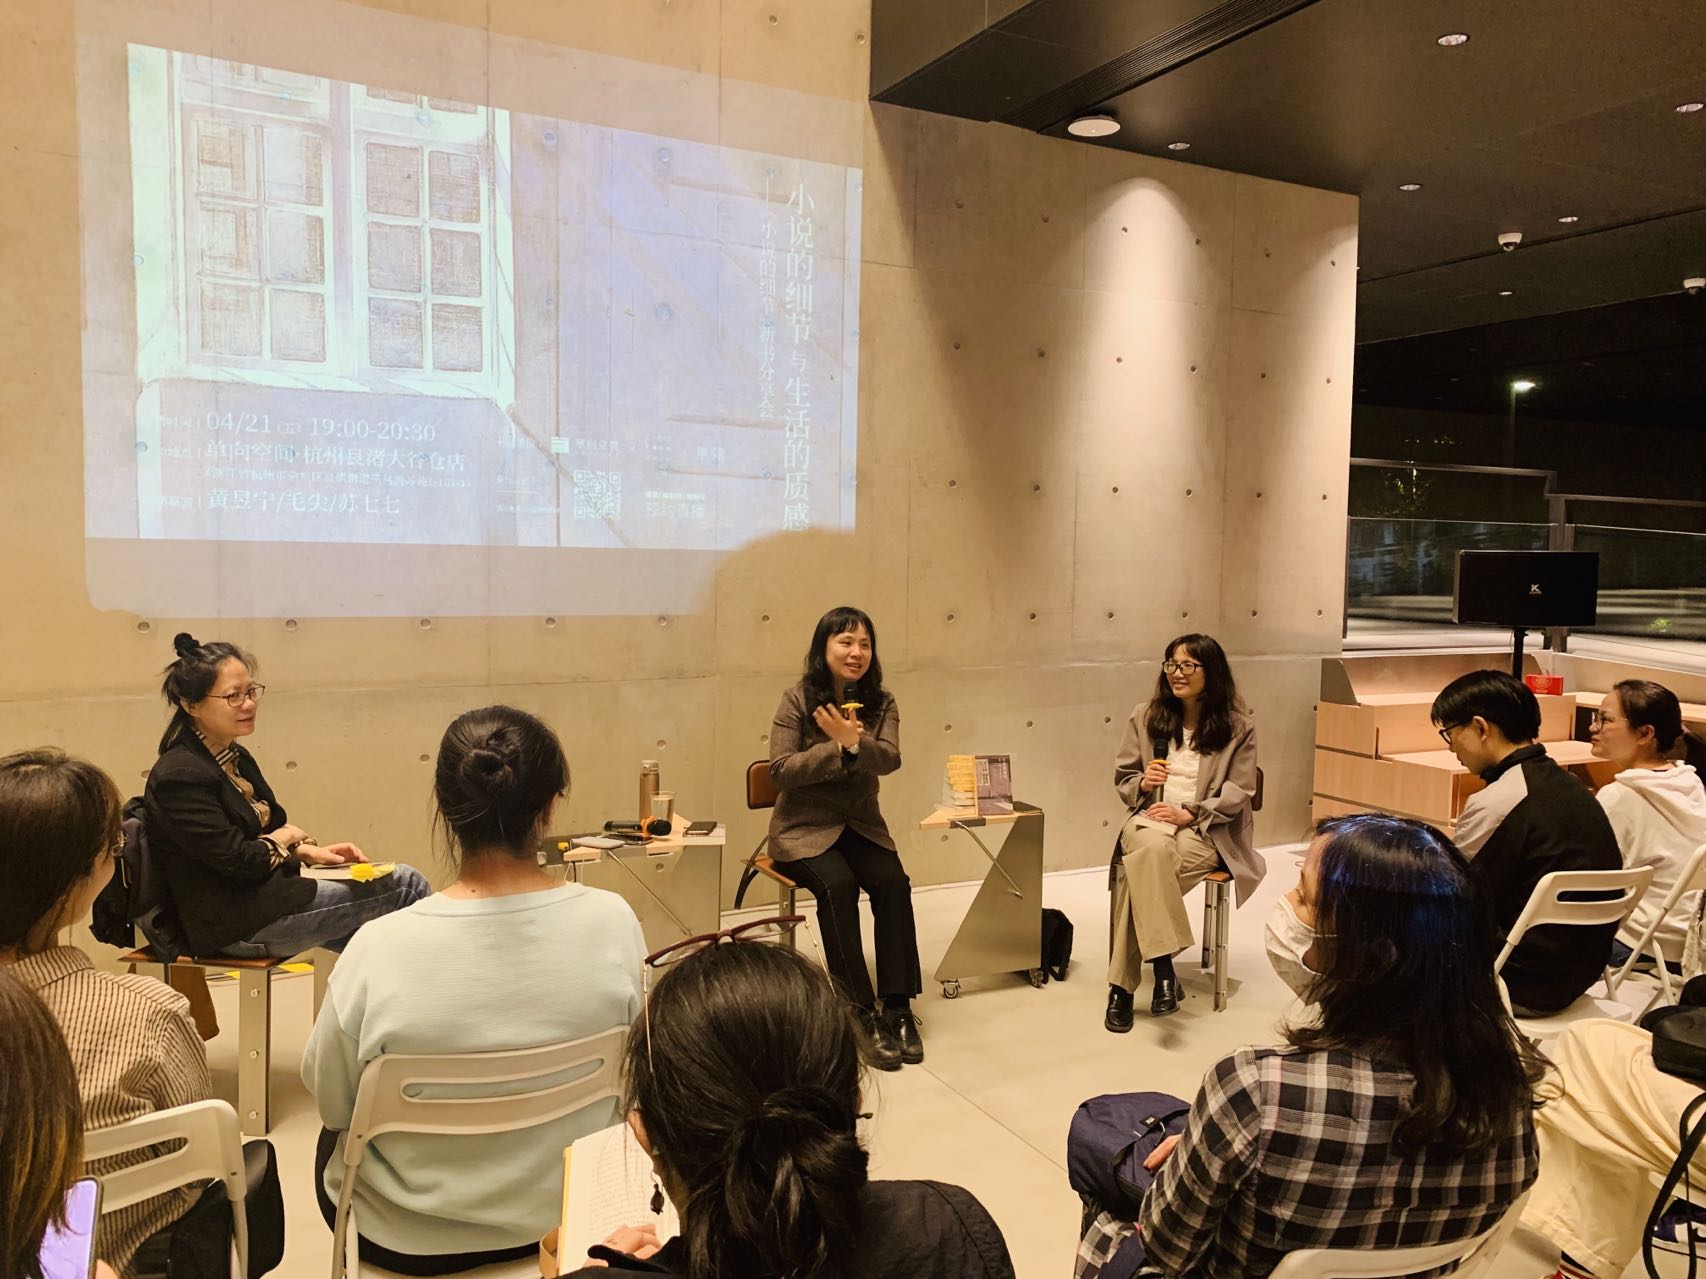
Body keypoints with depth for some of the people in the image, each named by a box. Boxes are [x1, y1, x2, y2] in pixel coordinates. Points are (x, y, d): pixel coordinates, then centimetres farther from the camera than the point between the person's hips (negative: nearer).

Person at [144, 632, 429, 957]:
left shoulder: (235, 758, 10)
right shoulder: (180, 776, -19)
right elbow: (236, 860, -20)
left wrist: (309, 852, -1)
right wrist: (287, 837, -2)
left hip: (260, 894, 9)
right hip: (239, 925, -9)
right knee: (406, 885, -6)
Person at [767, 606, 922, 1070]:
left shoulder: (881, 702, 3)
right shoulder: (797, 700, -6)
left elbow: (889, 759, -13)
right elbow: (780, 768, -14)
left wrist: (855, 741, -33)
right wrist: (840, 749, -21)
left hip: (861, 824, 3)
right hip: (805, 827, -3)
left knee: (894, 883, -25)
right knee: (837, 885, -31)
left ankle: (898, 1006, -18)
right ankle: (862, 1013, -25)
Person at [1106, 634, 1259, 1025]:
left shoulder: (1238, 726, 0)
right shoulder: (1146, 716, 8)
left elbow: (1238, 793, -3)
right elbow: (1122, 778, 12)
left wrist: (1189, 814, -17)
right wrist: (1142, 784, -12)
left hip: (1207, 831, -2)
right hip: (1149, 819, 2)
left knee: (1139, 871, -34)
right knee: (1152, 846, -38)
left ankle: (1122, 985, -24)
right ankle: (1163, 971, -34)